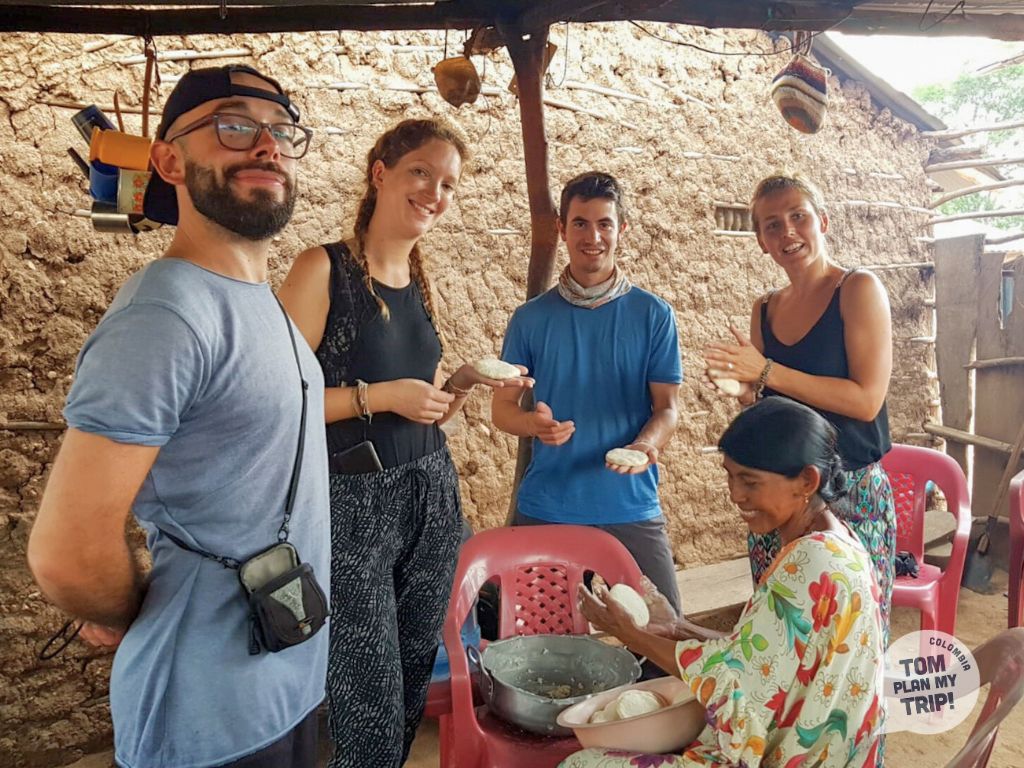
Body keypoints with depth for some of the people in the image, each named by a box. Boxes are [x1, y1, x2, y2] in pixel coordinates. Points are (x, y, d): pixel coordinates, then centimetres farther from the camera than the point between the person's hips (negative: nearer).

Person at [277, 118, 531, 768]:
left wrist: (463, 385, 0)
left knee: (416, 686, 18)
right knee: (371, 712, 4)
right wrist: (379, 396, -17)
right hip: (353, 503, -6)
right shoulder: (324, 269, -10)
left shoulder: (422, 283, 10)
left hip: (432, 495, 7)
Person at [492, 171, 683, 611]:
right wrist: (532, 423, -17)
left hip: (632, 507, 0)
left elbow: (666, 407, 0)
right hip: (544, 508, 1)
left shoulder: (653, 315, 1)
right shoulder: (531, 318, 2)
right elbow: (502, 406, 6)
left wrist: (646, 444, -21)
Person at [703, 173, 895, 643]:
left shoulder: (858, 289, -5)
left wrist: (767, 372, -18)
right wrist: (746, 390, -3)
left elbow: (866, 400, -15)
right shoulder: (765, 309, 10)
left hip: (851, 495, -5)